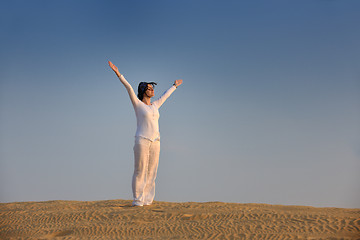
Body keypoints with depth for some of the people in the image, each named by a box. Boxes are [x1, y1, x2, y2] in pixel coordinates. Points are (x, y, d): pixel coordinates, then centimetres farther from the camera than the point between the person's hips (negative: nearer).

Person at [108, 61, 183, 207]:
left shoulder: (155, 105, 18)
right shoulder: (137, 104, 3)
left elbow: (165, 95, 34)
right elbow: (129, 88, -7)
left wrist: (175, 86, 49)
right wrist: (118, 73, -17)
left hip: (155, 142, 6)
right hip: (142, 140, -6)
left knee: (151, 172, 4)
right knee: (140, 171, -6)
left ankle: (147, 200, 9)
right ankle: (137, 200, -2)